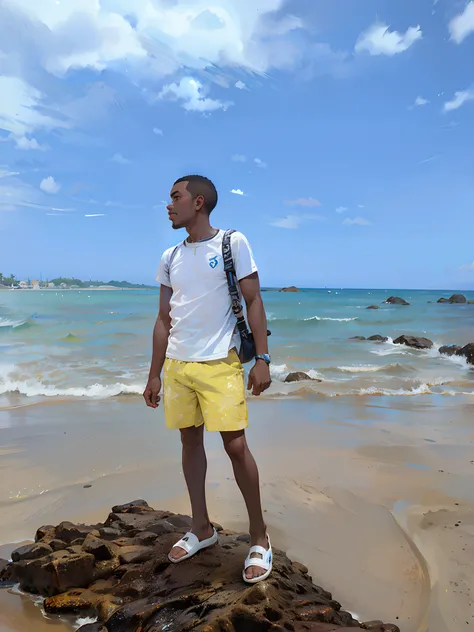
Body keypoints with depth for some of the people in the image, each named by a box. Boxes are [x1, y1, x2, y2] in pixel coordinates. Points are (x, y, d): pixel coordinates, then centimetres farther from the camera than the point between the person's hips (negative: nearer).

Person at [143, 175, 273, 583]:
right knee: (190, 441, 12)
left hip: (220, 364, -5)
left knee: (235, 445, -6)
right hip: (177, 365, 5)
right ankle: (202, 528, 28)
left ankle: (259, 536, 13)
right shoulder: (170, 259, 12)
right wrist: (154, 374, 12)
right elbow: (164, 320, 14)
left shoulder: (233, 243, -2)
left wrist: (262, 358, -12)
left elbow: (254, 302, -4)